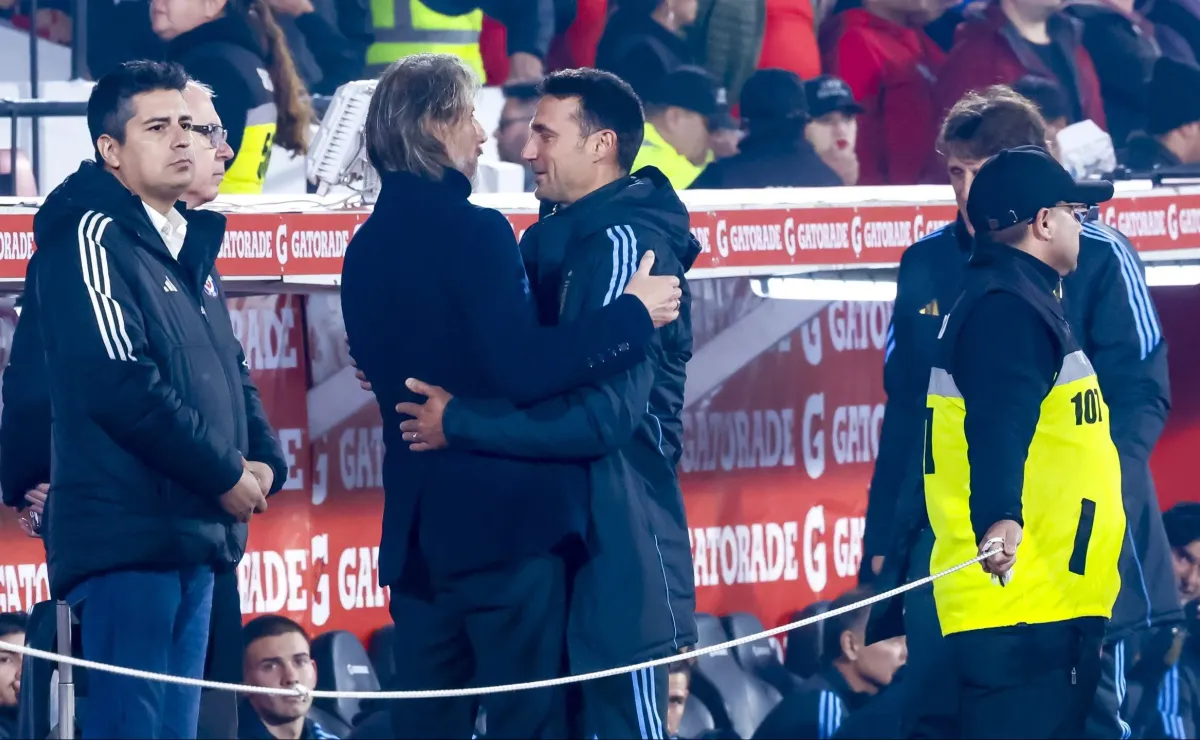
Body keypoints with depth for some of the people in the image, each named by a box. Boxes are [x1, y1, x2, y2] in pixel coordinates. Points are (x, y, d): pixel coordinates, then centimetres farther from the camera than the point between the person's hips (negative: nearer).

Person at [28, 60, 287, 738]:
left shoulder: (189, 246, 18)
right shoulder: (95, 237, -10)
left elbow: (230, 372, 24)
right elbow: (123, 385, -20)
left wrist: (265, 461, 3)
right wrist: (225, 477, -13)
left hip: (196, 535, 9)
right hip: (129, 532, -9)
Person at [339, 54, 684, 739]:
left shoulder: (369, 246, 11)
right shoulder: (475, 232, -13)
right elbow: (521, 370, -20)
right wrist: (631, 316, -12)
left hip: (418, 526, 8)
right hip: (504, 518, -8)